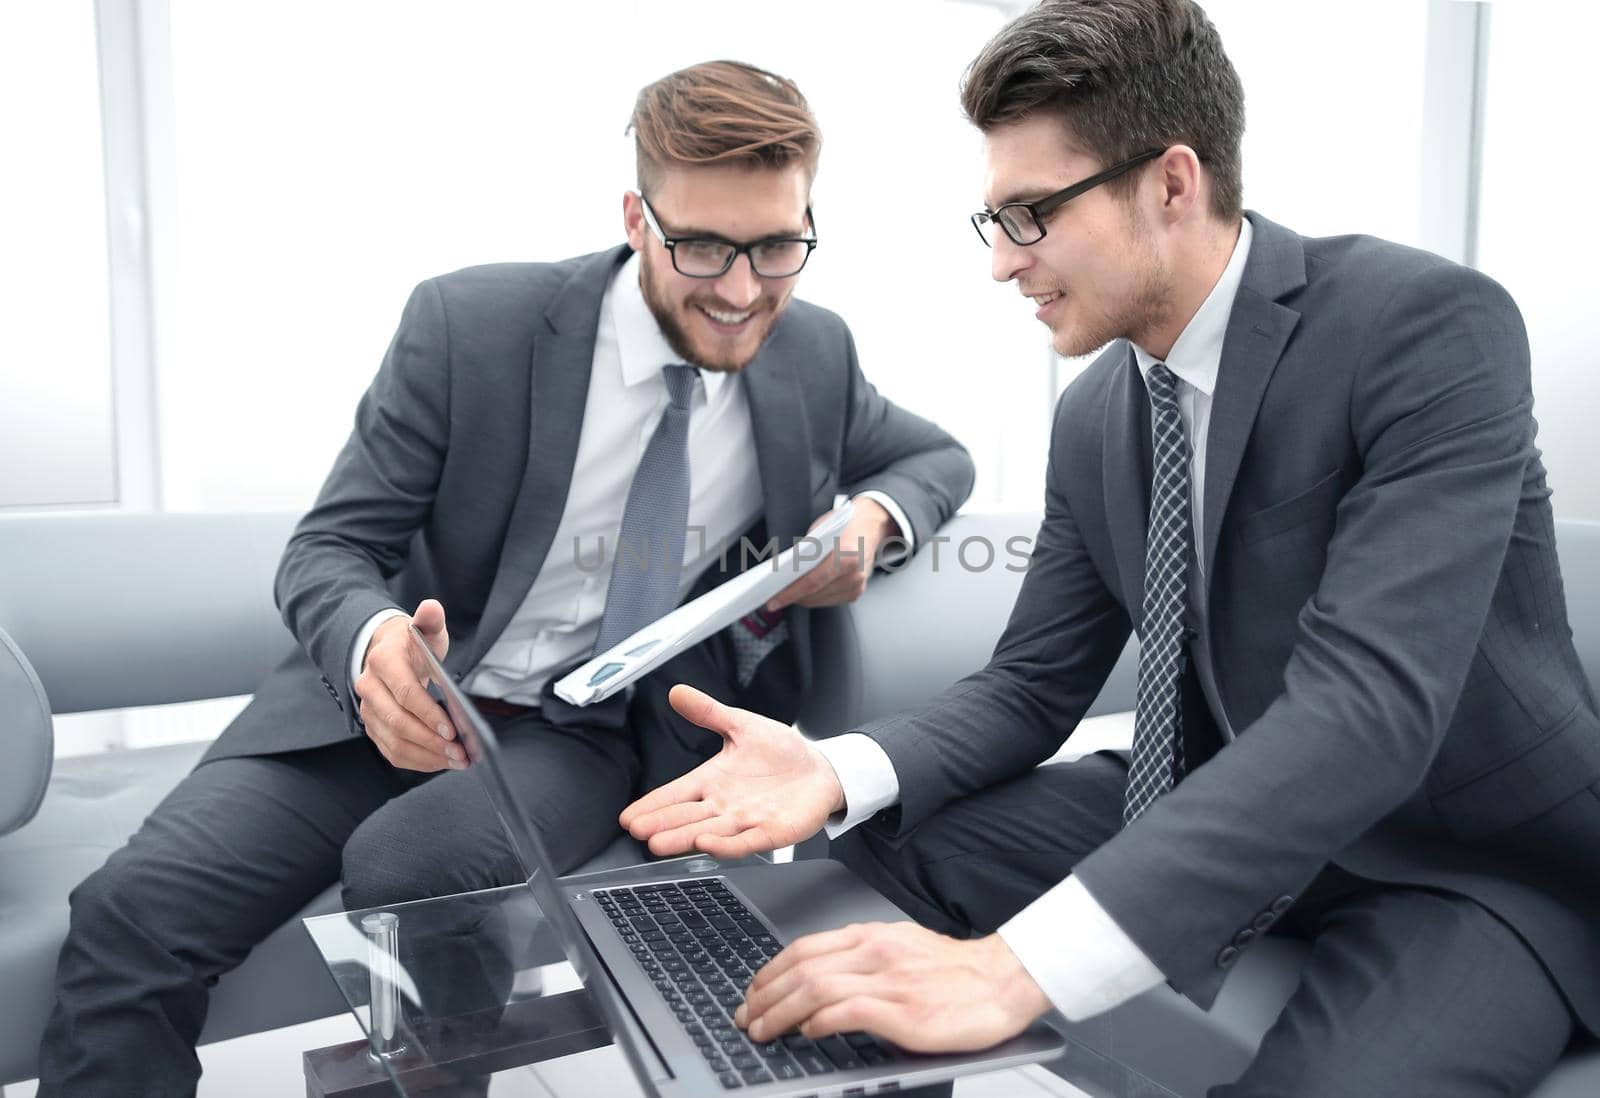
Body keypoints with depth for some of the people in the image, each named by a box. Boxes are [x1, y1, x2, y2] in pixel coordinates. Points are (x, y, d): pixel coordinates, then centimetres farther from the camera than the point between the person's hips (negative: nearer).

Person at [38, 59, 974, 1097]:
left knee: (405, 868, -31)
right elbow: (328, 550, -8)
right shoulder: (470, 322, -12)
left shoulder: (815, 352, -3)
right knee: (131, 911, -22)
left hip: (591, 734, 1)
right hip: (394, 696, 0)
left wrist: (875, 520, -11)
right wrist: (372, 645, -33)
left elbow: (938, 458, 15)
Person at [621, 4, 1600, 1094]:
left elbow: (1369, 706, -33)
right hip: (1228, 815, 6)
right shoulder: (1094, 414, 0)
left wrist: (1019, 966, -41)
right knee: (897, 830, -7)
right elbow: (1034, 683, 2)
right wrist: (836, 772, -19)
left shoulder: (1430, 323, -21)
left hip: (1474, 855, -5)